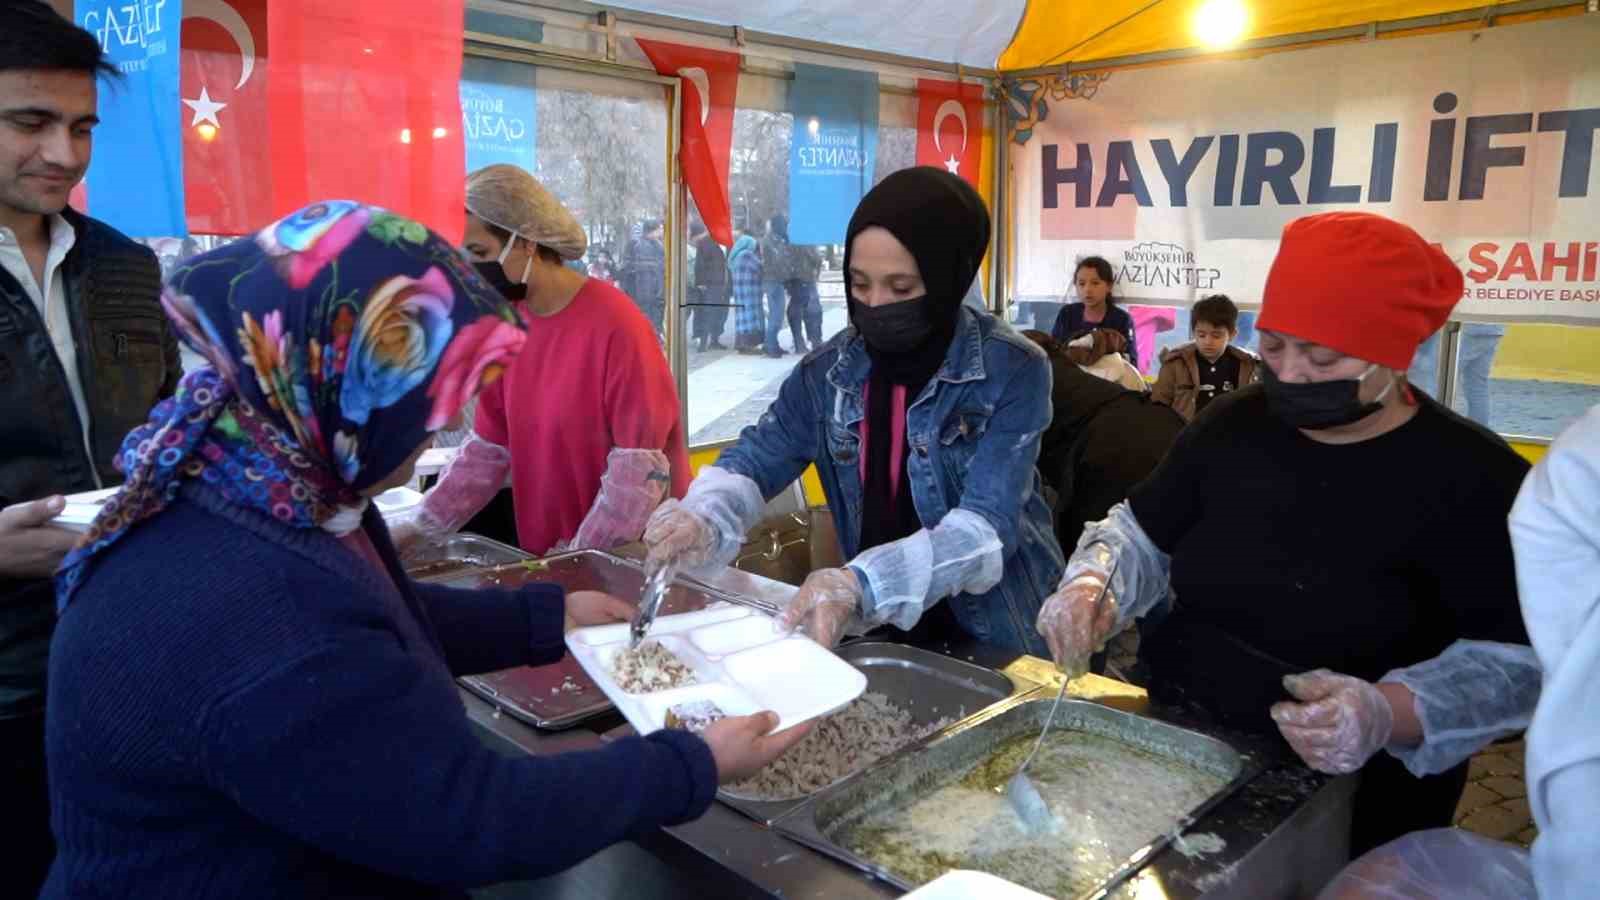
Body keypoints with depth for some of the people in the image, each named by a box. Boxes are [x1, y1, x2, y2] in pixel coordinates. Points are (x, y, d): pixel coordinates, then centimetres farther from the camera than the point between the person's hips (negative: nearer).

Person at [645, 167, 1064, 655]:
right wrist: (703, 520, -18)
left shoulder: (1013, 370, -12)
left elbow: (985, 527, -20)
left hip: (995, 643, -3)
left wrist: (862, 583, -34)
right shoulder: (830, 369, 0)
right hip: (882, 632, 3)